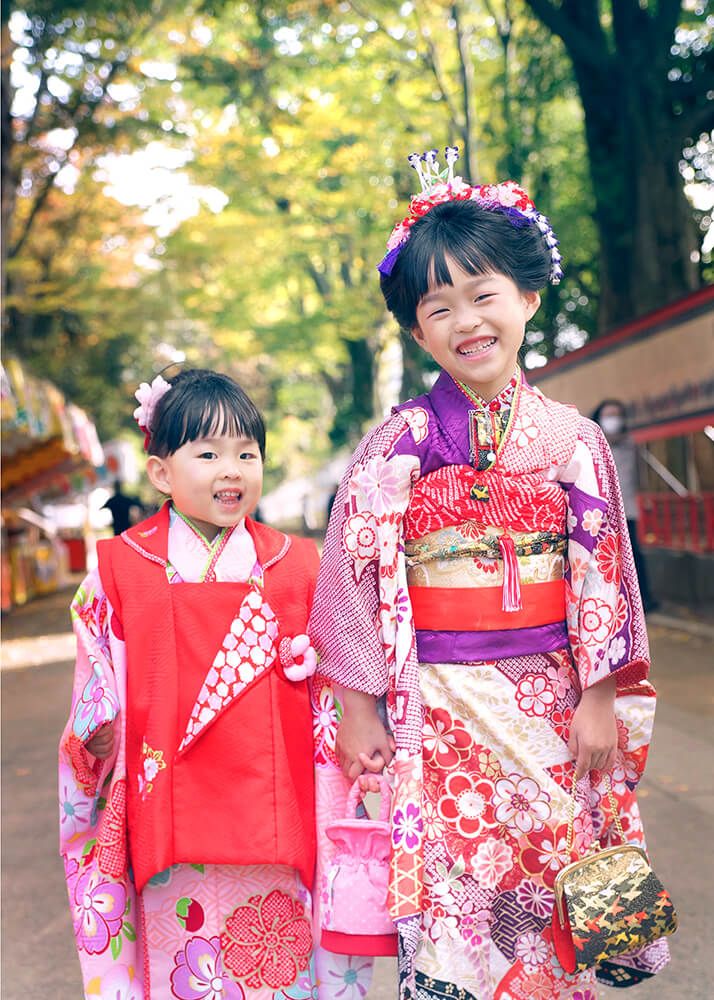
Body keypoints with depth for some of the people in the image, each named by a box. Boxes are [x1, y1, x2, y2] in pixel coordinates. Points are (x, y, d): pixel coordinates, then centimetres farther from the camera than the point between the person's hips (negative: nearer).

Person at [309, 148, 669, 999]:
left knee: (551, 895, 9)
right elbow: (356, 573, -2)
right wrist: (358, 703, -3)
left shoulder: (571, 439, 2)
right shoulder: (398, 443, -3)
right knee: (451, 900, 2)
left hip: (549, 700, 2)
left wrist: (597, 699, 1)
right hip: (437, 706, -1)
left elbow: (601, 571, 4)